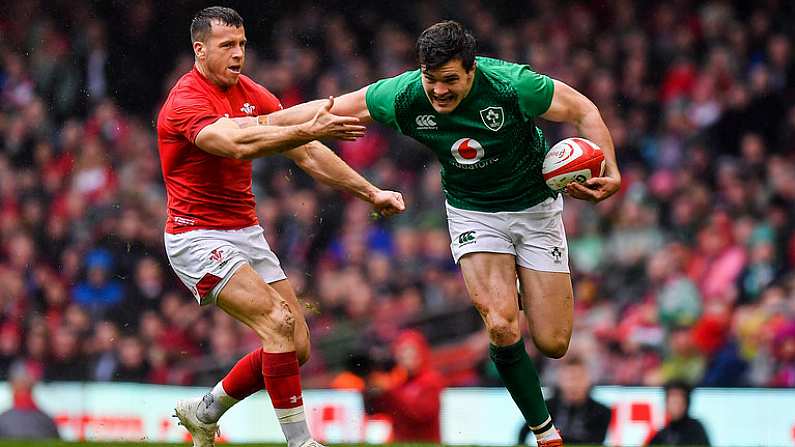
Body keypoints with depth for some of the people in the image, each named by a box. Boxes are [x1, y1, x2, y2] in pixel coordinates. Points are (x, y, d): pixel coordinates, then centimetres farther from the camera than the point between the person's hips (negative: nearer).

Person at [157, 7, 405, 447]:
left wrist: (371, 192, 2)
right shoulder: (186, 101, -17)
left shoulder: (252, 95, 8)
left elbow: (306, 154, 9)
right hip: (198, 237, -8)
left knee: (296, 346, 3)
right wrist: (309, 130, -45)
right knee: (278, 321, -23)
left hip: (246, 233, 8)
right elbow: (237, 145, -35)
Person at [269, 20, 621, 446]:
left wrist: (609, 172, -27)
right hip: (473, 213, 1)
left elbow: (584, 111, -16)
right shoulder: (404, 96, -22)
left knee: (552, 344, -3)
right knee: (502, 327, -22)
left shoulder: (511, 84, -29)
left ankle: (515, 291, 33)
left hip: (534, 207, -1)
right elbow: (334, 108, -8)